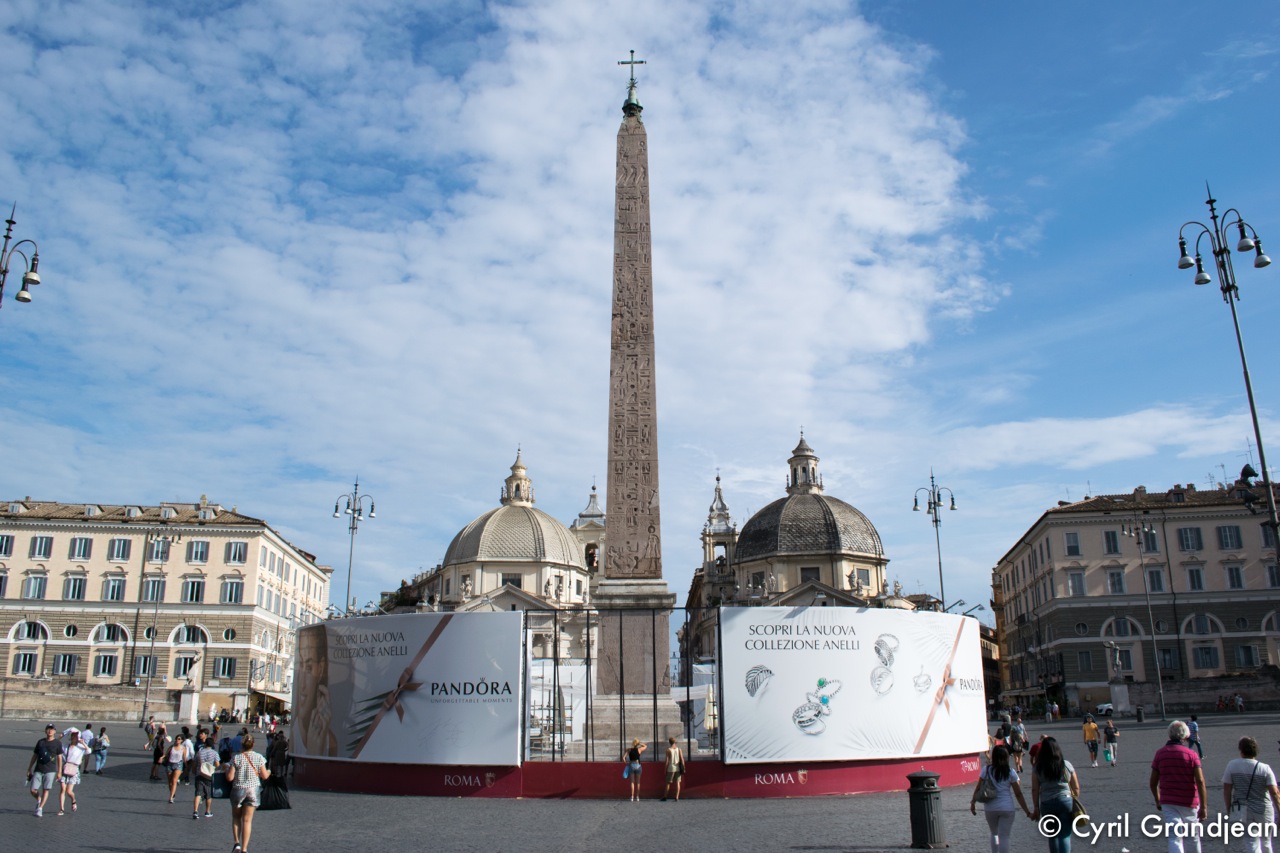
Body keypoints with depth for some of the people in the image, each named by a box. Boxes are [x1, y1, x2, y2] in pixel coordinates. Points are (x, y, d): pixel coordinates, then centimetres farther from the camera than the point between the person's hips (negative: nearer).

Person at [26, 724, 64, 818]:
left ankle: (40, 808, 6)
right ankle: (39, 799, 27)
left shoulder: (58, 743, 1)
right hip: (38, 770, 2)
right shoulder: (40, 742, 8)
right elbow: (34, 756, 15)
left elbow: (59, 758, 2)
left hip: (50, 771, -2)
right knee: (33, 790, -2)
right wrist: (29, 769, 12)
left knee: (46, 790, -5)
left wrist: (59, 772, -1)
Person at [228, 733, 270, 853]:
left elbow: (230, 777, -9)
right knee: (247, 820, 5)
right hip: (253, 790, 1)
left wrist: (227, 769, 10)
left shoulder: (236, 758, -9)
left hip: (238, 789, -1)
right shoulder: (258, 757, -4)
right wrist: (269, 772, 21)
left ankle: (237, 843, 7)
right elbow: (264, 776, 0)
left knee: (236, 817, 20)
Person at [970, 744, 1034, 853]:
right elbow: (1018, 794, -3)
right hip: (1007, 808, -1)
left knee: (994, 834, 22)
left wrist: (973, 803, 10)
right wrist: (1027, 811, 3)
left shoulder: (986, 770, -2)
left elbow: (978, 789, -1)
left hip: (990, 808, 1)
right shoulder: (1010, 772, -4)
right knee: (1004, 837, 3)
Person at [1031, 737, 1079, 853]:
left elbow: (1035, 790, -3)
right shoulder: (1066, 765, -1)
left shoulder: (1037, 767, -3)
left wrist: (1036, 808, 5)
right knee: (1065, 835, 0)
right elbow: (1076, 788, 4)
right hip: (1065, 801, 0)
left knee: (1053, 836, 16)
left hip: (1046, 804, 0)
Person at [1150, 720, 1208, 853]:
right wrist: (1204, 806, -12)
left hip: (1168, 803, 1)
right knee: (1192, 837, 20)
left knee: (1174, 837, -4)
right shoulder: (1191, 754, -7)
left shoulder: (1160, 753, 1)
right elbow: (1200, 781, -15)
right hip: (1189, 803, -1)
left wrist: (1158, 800, 19)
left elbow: (1153, 782, 4)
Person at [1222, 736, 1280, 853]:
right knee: (1265, 841, 22)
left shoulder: (1232, 765, -8)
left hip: (1244, 811, -1)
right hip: (1264, 810, 1)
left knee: (1251, 842, 2)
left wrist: (1229, 809, 6)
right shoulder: (1265, 769, -9)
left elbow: (1226, 790, -6)